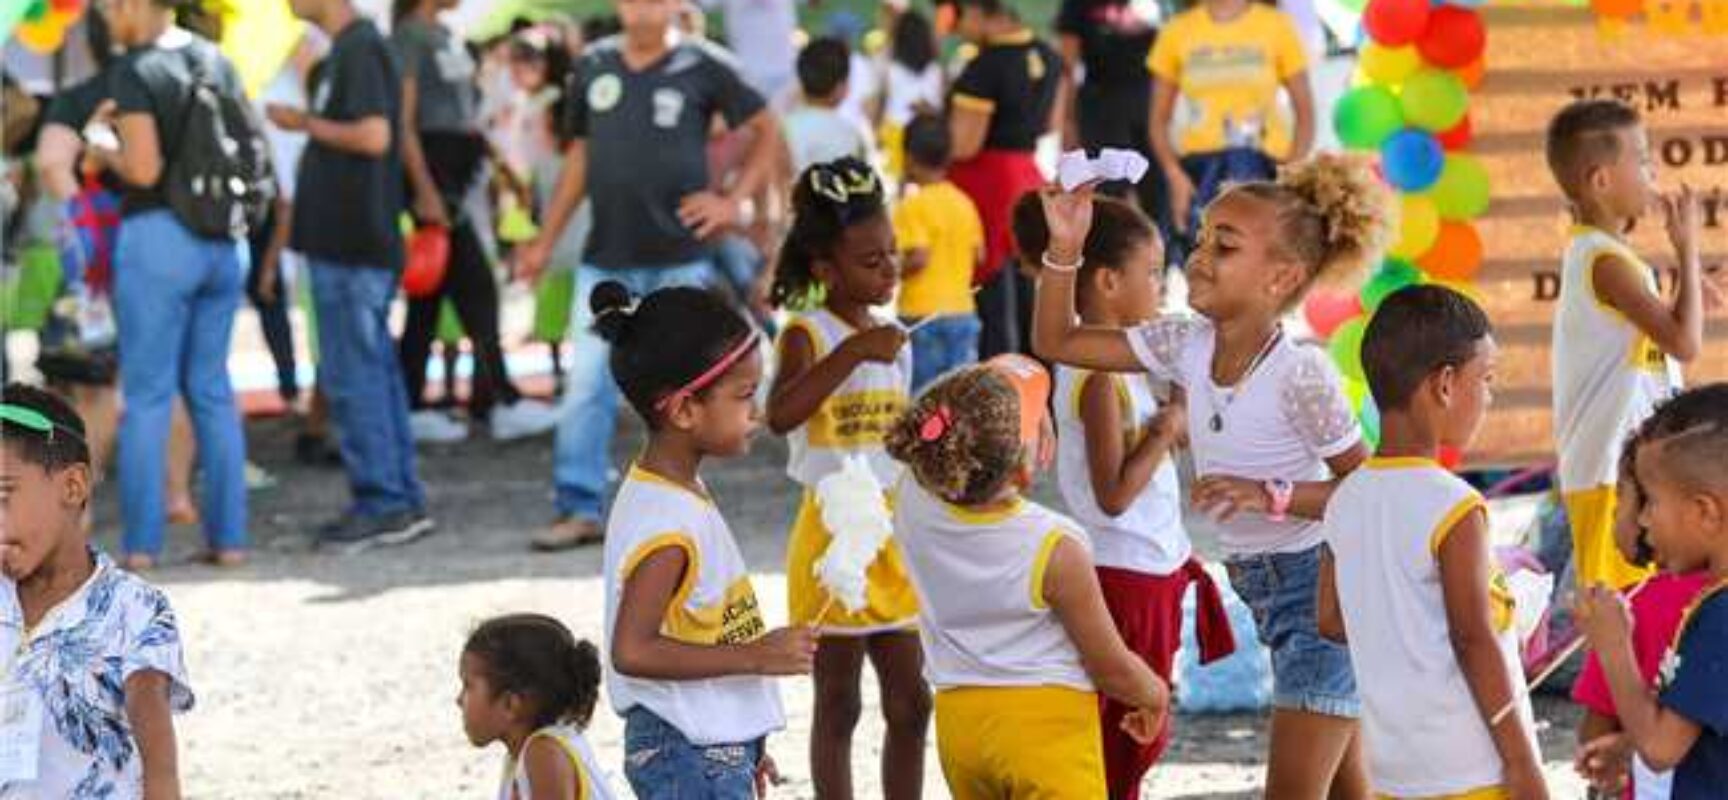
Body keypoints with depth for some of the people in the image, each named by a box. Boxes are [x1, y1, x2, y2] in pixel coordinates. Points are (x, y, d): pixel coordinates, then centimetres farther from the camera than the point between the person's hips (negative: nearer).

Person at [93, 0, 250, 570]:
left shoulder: (133, 72, -11)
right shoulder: (216, 61, 9)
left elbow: (143, 169, -19)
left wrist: (106, 154, 3)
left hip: (157, 238, -6)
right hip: (222, 242, 6)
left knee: (146, 393, 1)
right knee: (211, 388, 13)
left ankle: (142, 542, 1)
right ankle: (228, 534, 9)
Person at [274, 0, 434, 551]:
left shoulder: (360, 49, -15)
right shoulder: (350, 49, 16)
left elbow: (374, 135, -24)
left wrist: (305, 124, -13)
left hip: (352, 247, -10)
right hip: (347, 243, 10)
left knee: (351, 376, -6)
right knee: (375, 371, 12)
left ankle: (382, 504, -3)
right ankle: (402, 502, 16)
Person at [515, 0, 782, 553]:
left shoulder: (703, 67, -5)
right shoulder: (594, 66, 6)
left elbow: (766, 132, 4)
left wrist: (733, 201, -6)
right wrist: (546, 241, 15)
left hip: (678, 258, -3)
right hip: (606, 259, 3)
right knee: (586, 385, -3)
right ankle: (579, 510, 3)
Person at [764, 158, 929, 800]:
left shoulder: (893, 340, 8)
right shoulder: (808, 334, -14)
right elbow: (780, 414, -34)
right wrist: (855, 351, -36)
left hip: (895, 535, 6)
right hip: (835, 531, -6)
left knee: (910, 703, 10)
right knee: (838, 704, 3)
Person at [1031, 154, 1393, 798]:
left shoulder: (1300, 372, -23)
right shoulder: (1188, 346, -2)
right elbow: (1057, 342, 2)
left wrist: (1270, 495, -30)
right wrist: (1064, 249, -10)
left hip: (1319, 580, -8)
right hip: (1260, 584, 8)